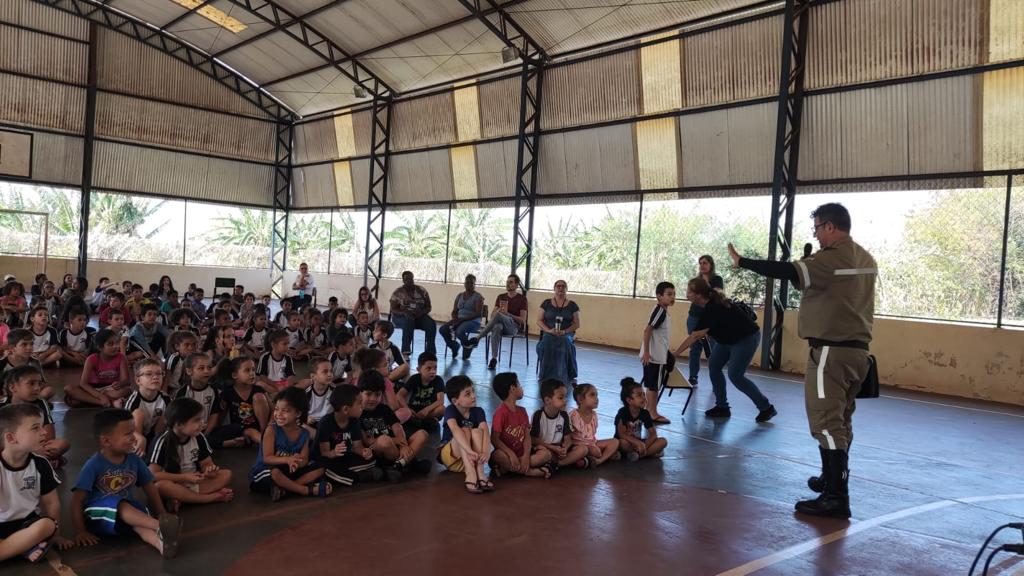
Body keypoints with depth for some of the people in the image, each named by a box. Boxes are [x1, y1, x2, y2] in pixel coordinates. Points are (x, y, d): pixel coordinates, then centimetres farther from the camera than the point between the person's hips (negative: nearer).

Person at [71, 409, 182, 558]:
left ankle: (160, 541, -57)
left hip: (124, 516, 4)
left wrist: (162, 517, -3)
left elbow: (150, 489, 5)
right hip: (96, 516, -4)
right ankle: (160, 528, -52)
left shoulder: (134, 460, -1)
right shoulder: (94, 465, -14)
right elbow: (77, 500, -13)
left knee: (141, 514, -29)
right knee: (117, 504, -35)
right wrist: (80, 531, -17)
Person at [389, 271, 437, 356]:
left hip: (418, 317, 3)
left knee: (431, 324, -27)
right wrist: (404, 313, -27)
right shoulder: (398, 292, -2)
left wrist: (422, 312, -20)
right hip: (401, 317, -3)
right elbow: (393, 309, -6)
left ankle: (430, 351, -24)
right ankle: (405, 351, -38)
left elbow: (428, 307, 4)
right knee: (409, 322, -39)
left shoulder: (422, 291, 4)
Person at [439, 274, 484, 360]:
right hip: (459, 320, 5)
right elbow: (454, 311, 15)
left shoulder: (478, 297, -3)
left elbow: (478, 313, -14)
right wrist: (455, 319, -10)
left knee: (459, 331, -36)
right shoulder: (460, 296, 15)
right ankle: (454, 346, 5)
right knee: (443, 329, -19)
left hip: (473, 321, -5)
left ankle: (468, 346, -3)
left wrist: (462, 319, -21)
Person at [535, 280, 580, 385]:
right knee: (546, 344, -34)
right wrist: (549, 330, -11)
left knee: (566, 344, -36)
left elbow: (577, 324, 7)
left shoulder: (572, 305, 11)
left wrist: (565, 331, -11)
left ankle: (570, 377, -27)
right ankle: (546, 377, -25)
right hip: (548, 334, 0)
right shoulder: (546, 303, 11)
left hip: (566, 334, 0)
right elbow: (539, 321, 7)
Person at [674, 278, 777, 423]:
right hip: (728, 338, 9)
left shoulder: (712, 309, -31)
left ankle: (766, 408, 3)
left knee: (735, 375, -12)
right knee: (714, 367, 0)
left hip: (747, 338, -9)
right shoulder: (711, 303, -5)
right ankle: (722, 407, 8)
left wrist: (674, 354, -31)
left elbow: (695, 336, -33)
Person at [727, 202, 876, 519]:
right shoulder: (866, 260, 13)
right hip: (857, 350, 9)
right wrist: (810, 264, 15)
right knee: (840, 419, 19)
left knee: (827, 422, -7)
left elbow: (786, 271, -24)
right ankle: (832, 480, 32)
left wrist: (742, 262, -17)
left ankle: (837, 498, -7)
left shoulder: (830, 258, -16)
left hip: (831, 351, -9)